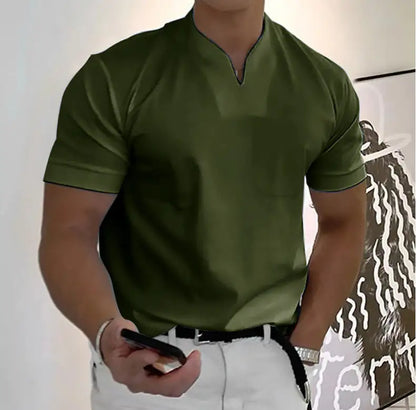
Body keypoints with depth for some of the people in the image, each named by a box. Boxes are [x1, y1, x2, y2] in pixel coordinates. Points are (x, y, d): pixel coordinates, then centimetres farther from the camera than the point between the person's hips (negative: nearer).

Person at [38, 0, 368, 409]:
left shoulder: (327, 84, 0)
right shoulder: (111, 79, -10)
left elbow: (342, 224, 8)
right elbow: (68, 231, -12)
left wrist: (303, 349, 0)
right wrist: (106, 331, -30)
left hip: (272, 361, 3)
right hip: (145, 364, -2)